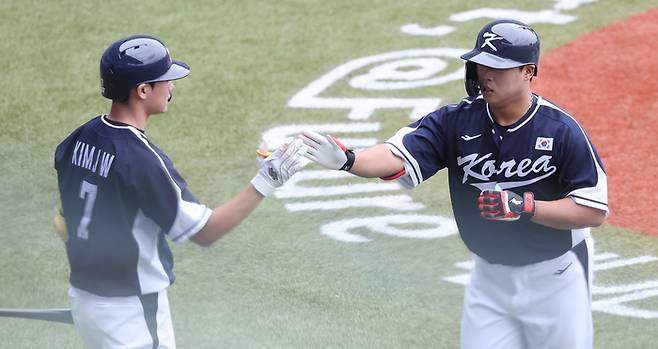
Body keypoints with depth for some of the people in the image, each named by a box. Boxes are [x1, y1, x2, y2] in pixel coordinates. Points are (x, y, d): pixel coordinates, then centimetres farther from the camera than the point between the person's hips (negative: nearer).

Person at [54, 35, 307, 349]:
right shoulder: (142, 159, -23)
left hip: (82, 296, 8)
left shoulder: (77, 140, 1)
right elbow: (203, 232, -19)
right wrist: (266, 182, -17)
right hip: (130, 309, -8)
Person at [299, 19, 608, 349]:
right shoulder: (457, 121, -9)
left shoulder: (561, 130, -16)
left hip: (554, 278, -3)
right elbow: (399, 155, -22)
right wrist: (347, 160, -42)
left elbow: (595, 211, -17)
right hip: (490, 275, 3)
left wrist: (523, 206, -27)